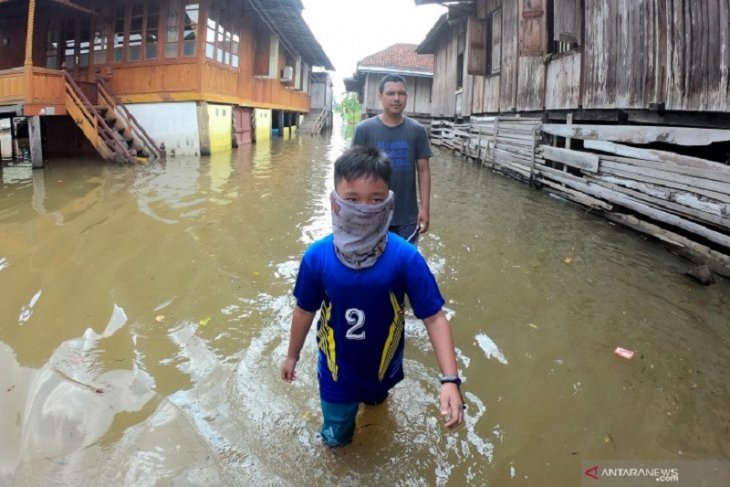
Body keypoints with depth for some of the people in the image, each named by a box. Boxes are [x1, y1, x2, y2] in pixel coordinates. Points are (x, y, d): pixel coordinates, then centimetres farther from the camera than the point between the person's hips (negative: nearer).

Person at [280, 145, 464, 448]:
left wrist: (450, 380, -29)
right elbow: (305, 310, -6)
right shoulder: (317, 257, -22)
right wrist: (292, 355, 8)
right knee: (335, 438, 15)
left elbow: (434, 318, -21)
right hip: (337, 369, 0)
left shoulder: (406, 258, -26)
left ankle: (374, 396, 65)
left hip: (383, 365, 0)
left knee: (378, 397, 31)